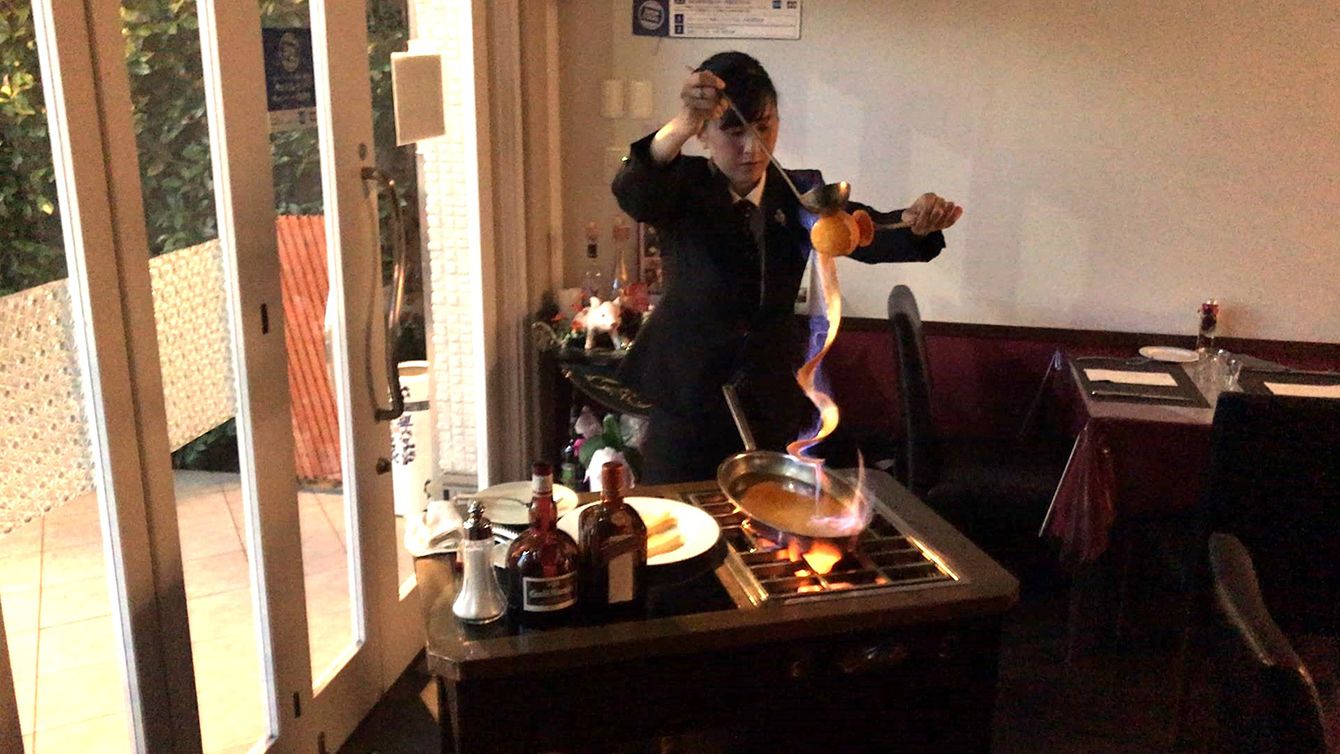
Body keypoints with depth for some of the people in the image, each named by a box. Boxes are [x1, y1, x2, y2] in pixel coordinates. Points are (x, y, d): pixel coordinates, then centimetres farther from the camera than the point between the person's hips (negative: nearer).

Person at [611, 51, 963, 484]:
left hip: (774, 401, 3)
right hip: (687, 399, -2)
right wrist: (681, 126, -47)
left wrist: (917, 223, -35)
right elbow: (634, 196, -28)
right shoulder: (683, 189, -6)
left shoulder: (798, 194, 2)